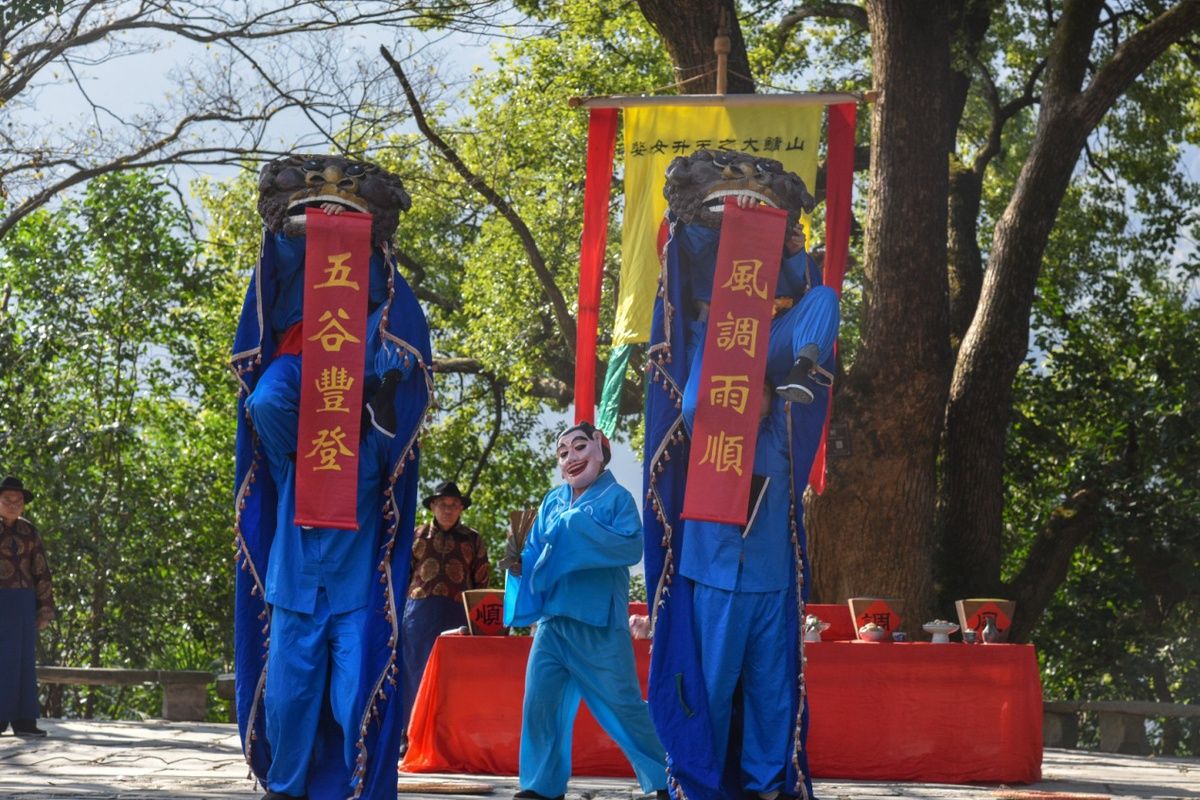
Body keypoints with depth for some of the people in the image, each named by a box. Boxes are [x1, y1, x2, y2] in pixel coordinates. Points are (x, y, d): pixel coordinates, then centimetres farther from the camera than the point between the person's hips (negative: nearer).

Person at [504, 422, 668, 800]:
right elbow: (535, 553, 10)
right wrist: (518, 563, -13)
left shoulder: (617, 497, -4)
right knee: (540, 703, 2)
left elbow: (632, 547, -20)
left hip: (600, 626, -5)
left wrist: (576, 524, -20)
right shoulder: (553, 501, 11)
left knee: (624, 705, -1)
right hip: (553, 620, 5)